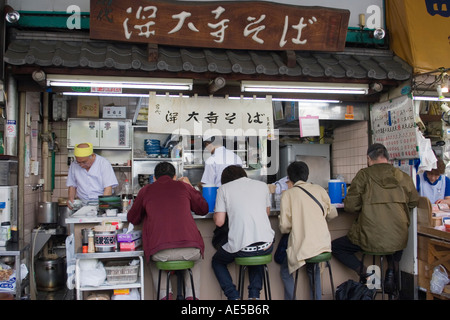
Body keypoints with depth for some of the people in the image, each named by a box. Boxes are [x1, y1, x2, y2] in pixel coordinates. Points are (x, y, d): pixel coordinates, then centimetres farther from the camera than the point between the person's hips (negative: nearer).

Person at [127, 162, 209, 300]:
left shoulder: (146, 190, 13)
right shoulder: (183, 186, 13)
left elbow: (132, 219, 25)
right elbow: (203, 209, 26)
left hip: (161, 253, 0)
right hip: (190, 250, 1)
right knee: (196, 257, 37)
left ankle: (164, 294, 22)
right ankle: (191, 295, 24)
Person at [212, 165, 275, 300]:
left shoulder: (224, 188, 3)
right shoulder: (262, 185, 12)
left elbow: (219, 221, 1)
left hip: (241, 248, -3)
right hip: (266, 246, 3)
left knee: (217, 261, 27)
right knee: (257, 255, 39)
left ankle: (233, 296, 11)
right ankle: (254, 295, 22)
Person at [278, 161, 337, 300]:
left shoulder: (288, 194, -4)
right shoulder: (319, 189, 6)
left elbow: (284, 226, -7)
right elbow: (332, 214, 17)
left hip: (302, 246, -4)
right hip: (323, 244, 4)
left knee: (285, 270, 22)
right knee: (313, 271, 30)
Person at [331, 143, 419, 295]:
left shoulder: (364, 175, -8)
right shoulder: (404, 177, 1)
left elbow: (349, 206, -7)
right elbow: (413, 203, 18)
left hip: (371, 239, -4)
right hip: (399, 240, 4)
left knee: (335, 246, 17)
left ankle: (364, 272, -3)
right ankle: (392, 269, 16)